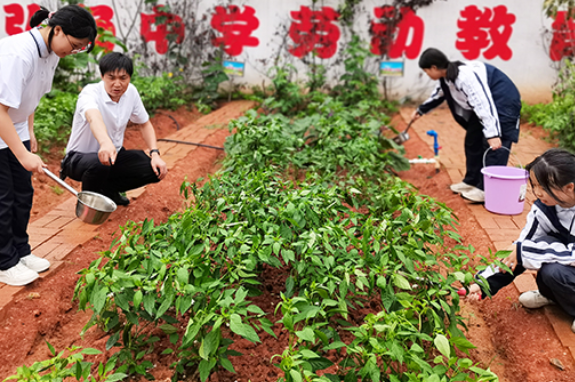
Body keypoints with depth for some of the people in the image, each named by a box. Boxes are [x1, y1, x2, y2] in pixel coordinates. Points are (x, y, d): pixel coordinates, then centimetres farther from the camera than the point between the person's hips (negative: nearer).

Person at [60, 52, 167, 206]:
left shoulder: (130, 92, -7)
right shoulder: (90, 93, -25)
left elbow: (144, 124, 7)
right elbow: (94, 118, -49)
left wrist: (155, 154, -8)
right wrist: (106, 143, -71)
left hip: (114, 155, 6)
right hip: (80, 158, -6)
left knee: (156, 170, -13)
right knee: (99, 163, -40)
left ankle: (107, 189, 8)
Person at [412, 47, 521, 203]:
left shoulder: (465, 75, -31)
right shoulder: (446, 77, 1)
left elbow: (483, 104, -37)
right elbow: (438, 95, 24)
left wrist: (492, 134, -41)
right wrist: (421, 110, 38)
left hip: (504, 104, -10)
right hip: (485, 103, 10)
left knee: (493, 145, -16)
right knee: (473, 140, 13)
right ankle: (472, 181, 23)